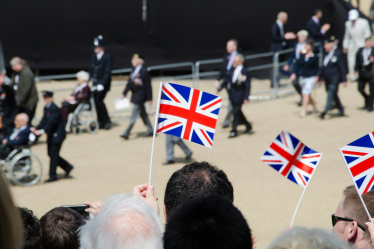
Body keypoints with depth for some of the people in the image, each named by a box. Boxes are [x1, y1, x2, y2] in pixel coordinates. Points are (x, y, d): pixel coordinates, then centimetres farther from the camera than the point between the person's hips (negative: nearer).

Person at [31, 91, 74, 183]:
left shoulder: (55, 109, -19)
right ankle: (67, 167, 25)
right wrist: (36, 128, -7)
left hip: (57, 135, -9)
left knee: (53, 154, -5)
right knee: (51, 154, 12)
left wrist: (42, 131, -34)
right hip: (51, 135, 9)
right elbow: (44, 121, 7)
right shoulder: (46, 108, 9)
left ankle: (52, 176, 1)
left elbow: (51, 123, -27)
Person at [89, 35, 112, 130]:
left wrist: (102, 84, -24)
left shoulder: (107, 58, -12)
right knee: (95, 100, 4)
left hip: (104, 83, -7)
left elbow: (107, 72, -17)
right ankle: (101, 122, 16)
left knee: (99, 100, -15)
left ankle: (107, 121, -1)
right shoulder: (94, 56, 9)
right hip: (95, 82, 7)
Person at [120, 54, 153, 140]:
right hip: (135, 95, 9)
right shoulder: (134, 70, 8)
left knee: (134, 115, -6)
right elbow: (130, 82, 14)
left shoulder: (144, 71, -17)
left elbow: (148, 86, -15)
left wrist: (149, 98, -13)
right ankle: (150, 130, 26)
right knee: (143, 114, 16)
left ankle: (126, 133, -6)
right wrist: (124, 93, 11)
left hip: (140, 96, -9)